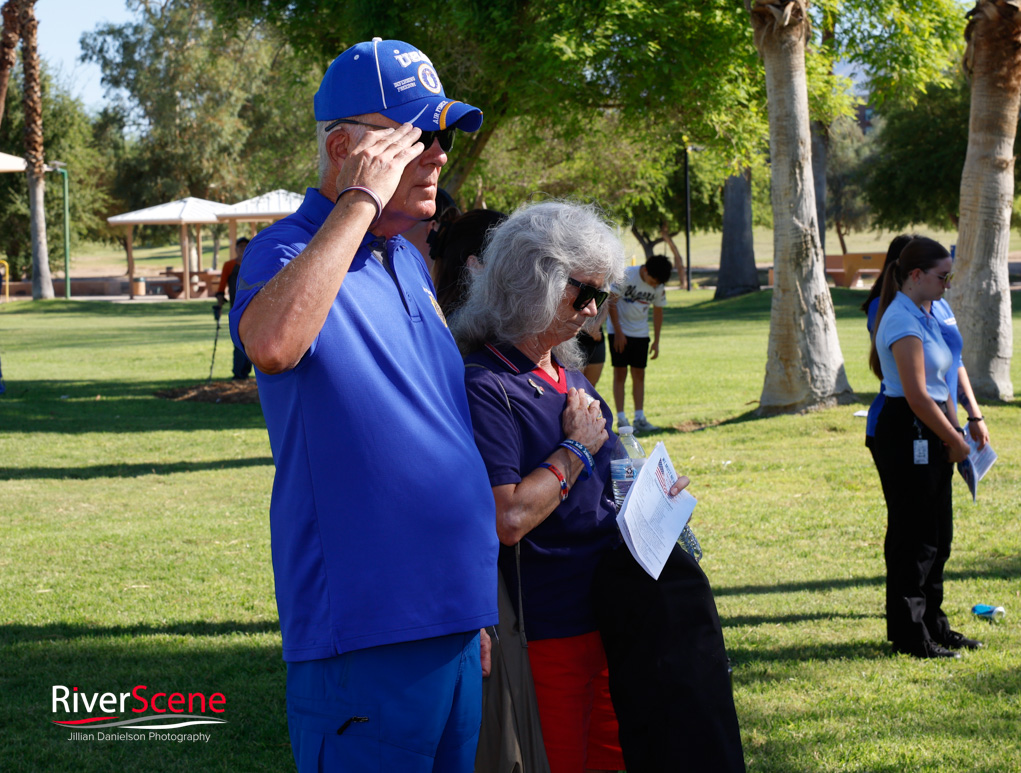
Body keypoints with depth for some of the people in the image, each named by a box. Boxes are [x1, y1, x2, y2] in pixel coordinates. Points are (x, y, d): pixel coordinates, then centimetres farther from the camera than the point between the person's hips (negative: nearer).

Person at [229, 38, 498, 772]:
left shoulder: (410, 262, 16)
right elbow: (272, 345, -36)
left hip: (447, 623, 8)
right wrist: (361, 199, -25)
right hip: (363, 634, -8)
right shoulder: (290, 251, -10)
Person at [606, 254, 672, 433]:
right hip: (619, 332, -4)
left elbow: (658, 311, 9)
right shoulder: (626, 276, -18)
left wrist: (656, 341, 9)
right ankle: (621, 420, -2)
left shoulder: (659, 287, -4)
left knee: (639, 375, 3)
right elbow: (612, 303, -13)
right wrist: (618, 332, -14)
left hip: (641, 334, 4)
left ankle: (639, 418, 6)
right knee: (620, 374, -4)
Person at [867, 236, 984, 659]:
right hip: (907, 435, -10)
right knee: (913, 536, -3)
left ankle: (932, 624, 26)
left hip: (930, 434, 10)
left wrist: (955, 432, 7)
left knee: (937, 535, 15)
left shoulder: (924, 316, 14)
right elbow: (917, 395, -20)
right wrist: (954, 440, -11)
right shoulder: (903, 322, -17)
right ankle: (910, 635, 5)